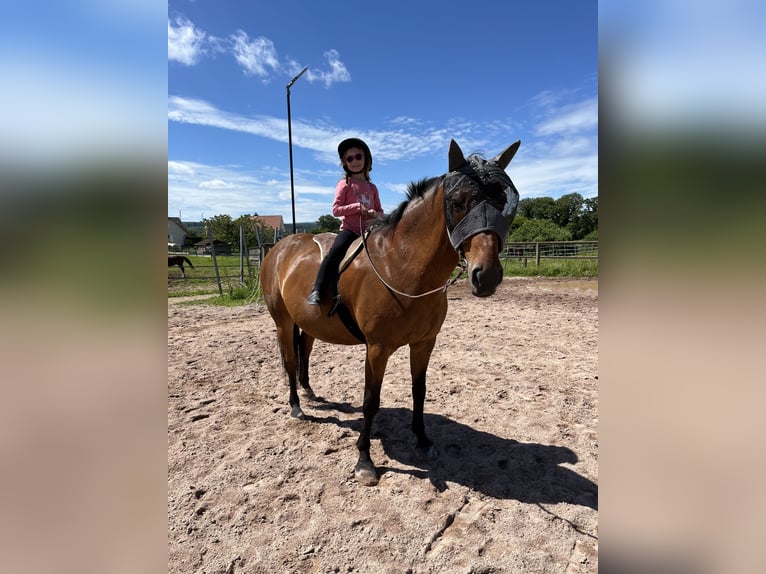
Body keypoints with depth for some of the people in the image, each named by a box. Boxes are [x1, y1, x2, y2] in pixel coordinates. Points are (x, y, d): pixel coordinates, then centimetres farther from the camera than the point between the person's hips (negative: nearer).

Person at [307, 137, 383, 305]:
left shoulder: (372, 187, 15)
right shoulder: (344, 184, 3)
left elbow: (380, 212, 18)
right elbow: (336, 210, -6)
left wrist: (375, 214, -6)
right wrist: (358, 206, -16)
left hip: (368, 230, 5)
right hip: (349, 229, -5)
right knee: (335, 252, -31)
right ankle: (317, 291, -30)